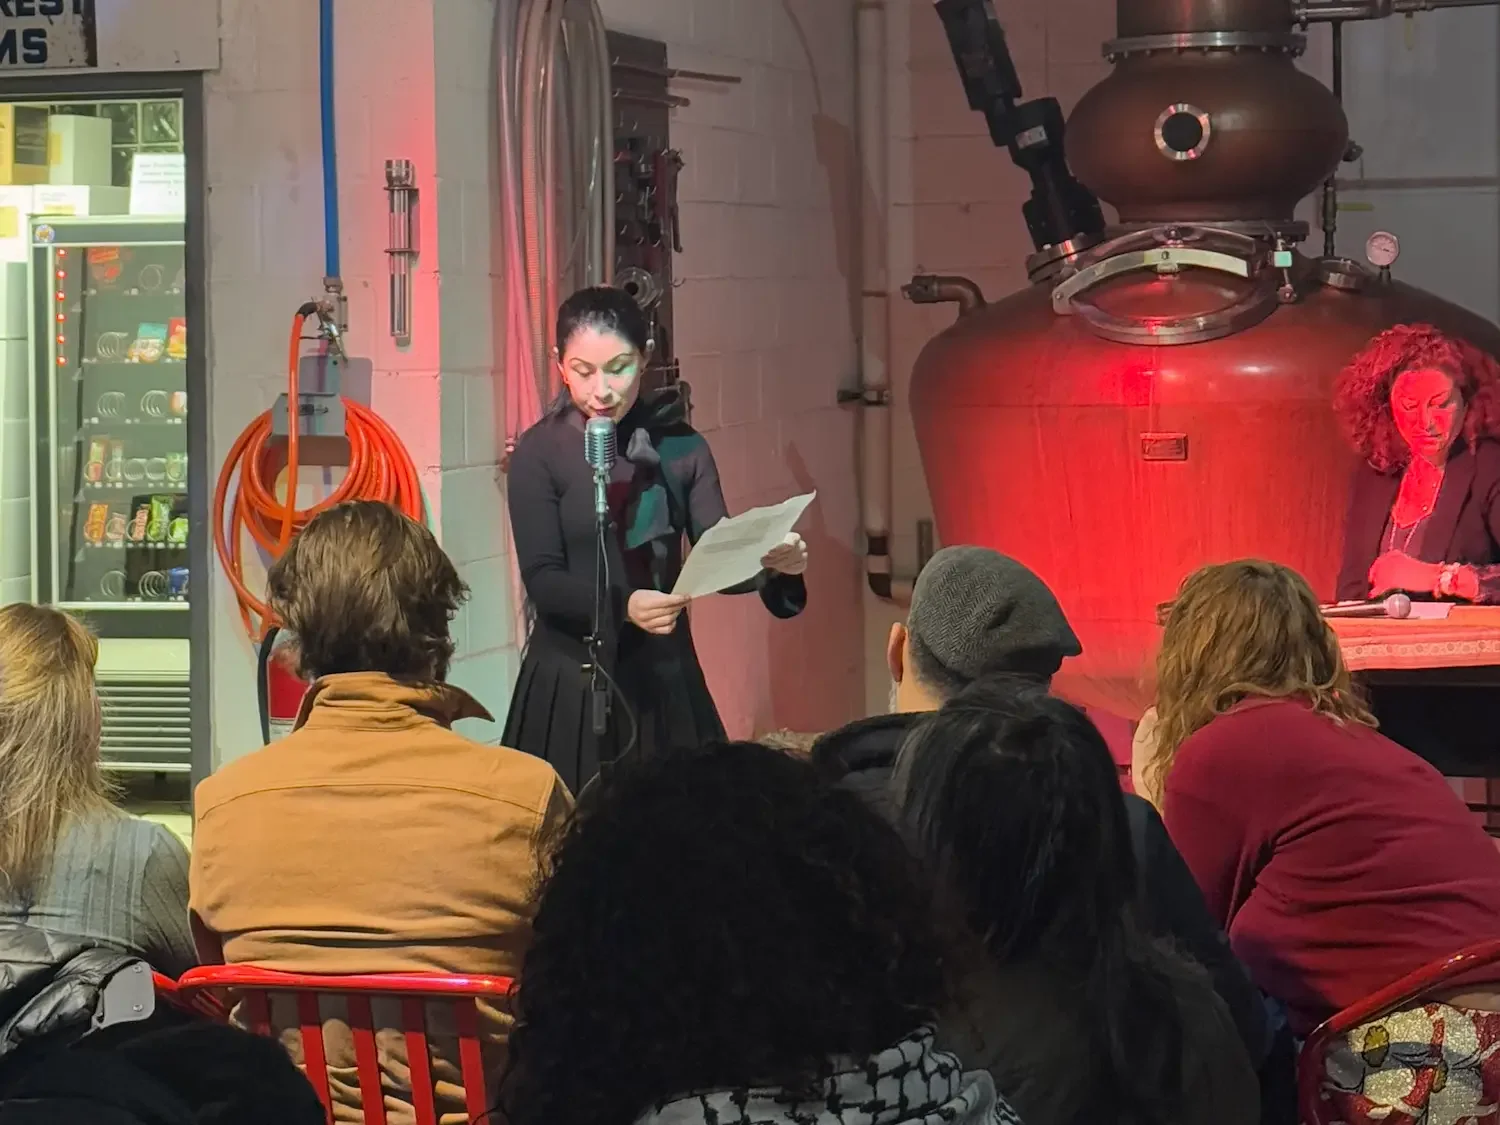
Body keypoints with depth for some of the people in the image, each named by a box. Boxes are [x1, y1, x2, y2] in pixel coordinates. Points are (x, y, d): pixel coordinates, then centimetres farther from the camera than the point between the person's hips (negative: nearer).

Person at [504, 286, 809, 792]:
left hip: (665, 674, 3)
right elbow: (543, 580, -13)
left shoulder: (680, 446, 3)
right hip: (572, 680, -3)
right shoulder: (540, 452, -6)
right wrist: (621, 606, -30)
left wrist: (770, 563, -25)